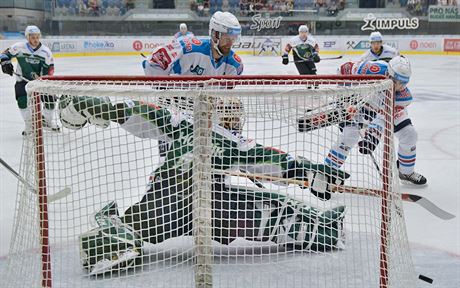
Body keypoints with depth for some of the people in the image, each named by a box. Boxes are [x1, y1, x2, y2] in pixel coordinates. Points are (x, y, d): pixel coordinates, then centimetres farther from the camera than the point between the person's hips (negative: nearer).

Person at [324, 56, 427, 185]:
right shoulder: (371, 70, -40)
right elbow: (345, 68, -23)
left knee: (409, 134, -4)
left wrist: (373, 136, -47)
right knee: (349, 135, -22)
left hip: (389, 107, 3)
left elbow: (385, 118, -34)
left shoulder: (403, 95, -32)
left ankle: (407, 172, 20)